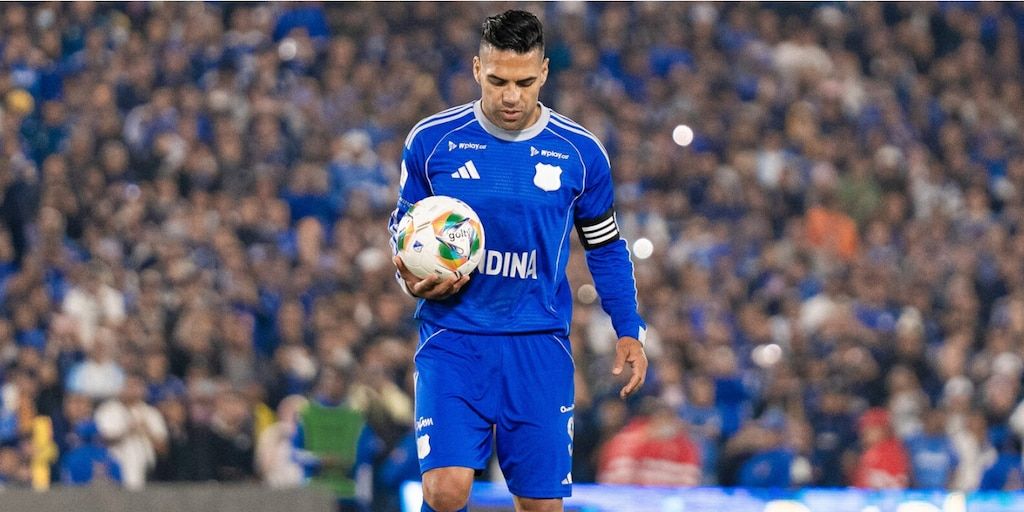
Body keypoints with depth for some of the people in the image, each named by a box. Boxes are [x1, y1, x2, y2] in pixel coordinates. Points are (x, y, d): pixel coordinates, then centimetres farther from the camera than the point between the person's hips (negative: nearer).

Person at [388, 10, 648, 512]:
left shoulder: (580, 152, 1)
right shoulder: (431, 141, -2)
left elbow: (605, 246, 14)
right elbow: (403, 227, 13)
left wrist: (629, 331, 6)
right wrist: (412, 280, -8)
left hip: (539, 347, 1)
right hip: (452, 340, -1)